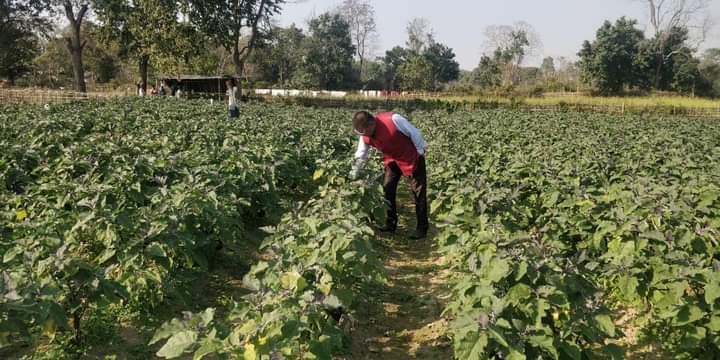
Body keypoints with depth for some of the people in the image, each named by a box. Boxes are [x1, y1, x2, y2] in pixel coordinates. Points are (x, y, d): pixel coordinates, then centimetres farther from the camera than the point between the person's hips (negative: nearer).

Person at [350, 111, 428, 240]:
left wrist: (420, 152, -13)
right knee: (387, 189, 5)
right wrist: (353, 177, -2)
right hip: (392, 159, 6)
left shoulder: (393, 119, -33)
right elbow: (360, 156, -2)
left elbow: (414, 133, -22)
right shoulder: (365, 136, -13)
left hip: (412, 156, -6)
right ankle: (390, 224, 18)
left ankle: (422, 228, 7)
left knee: (418, 192, -2)